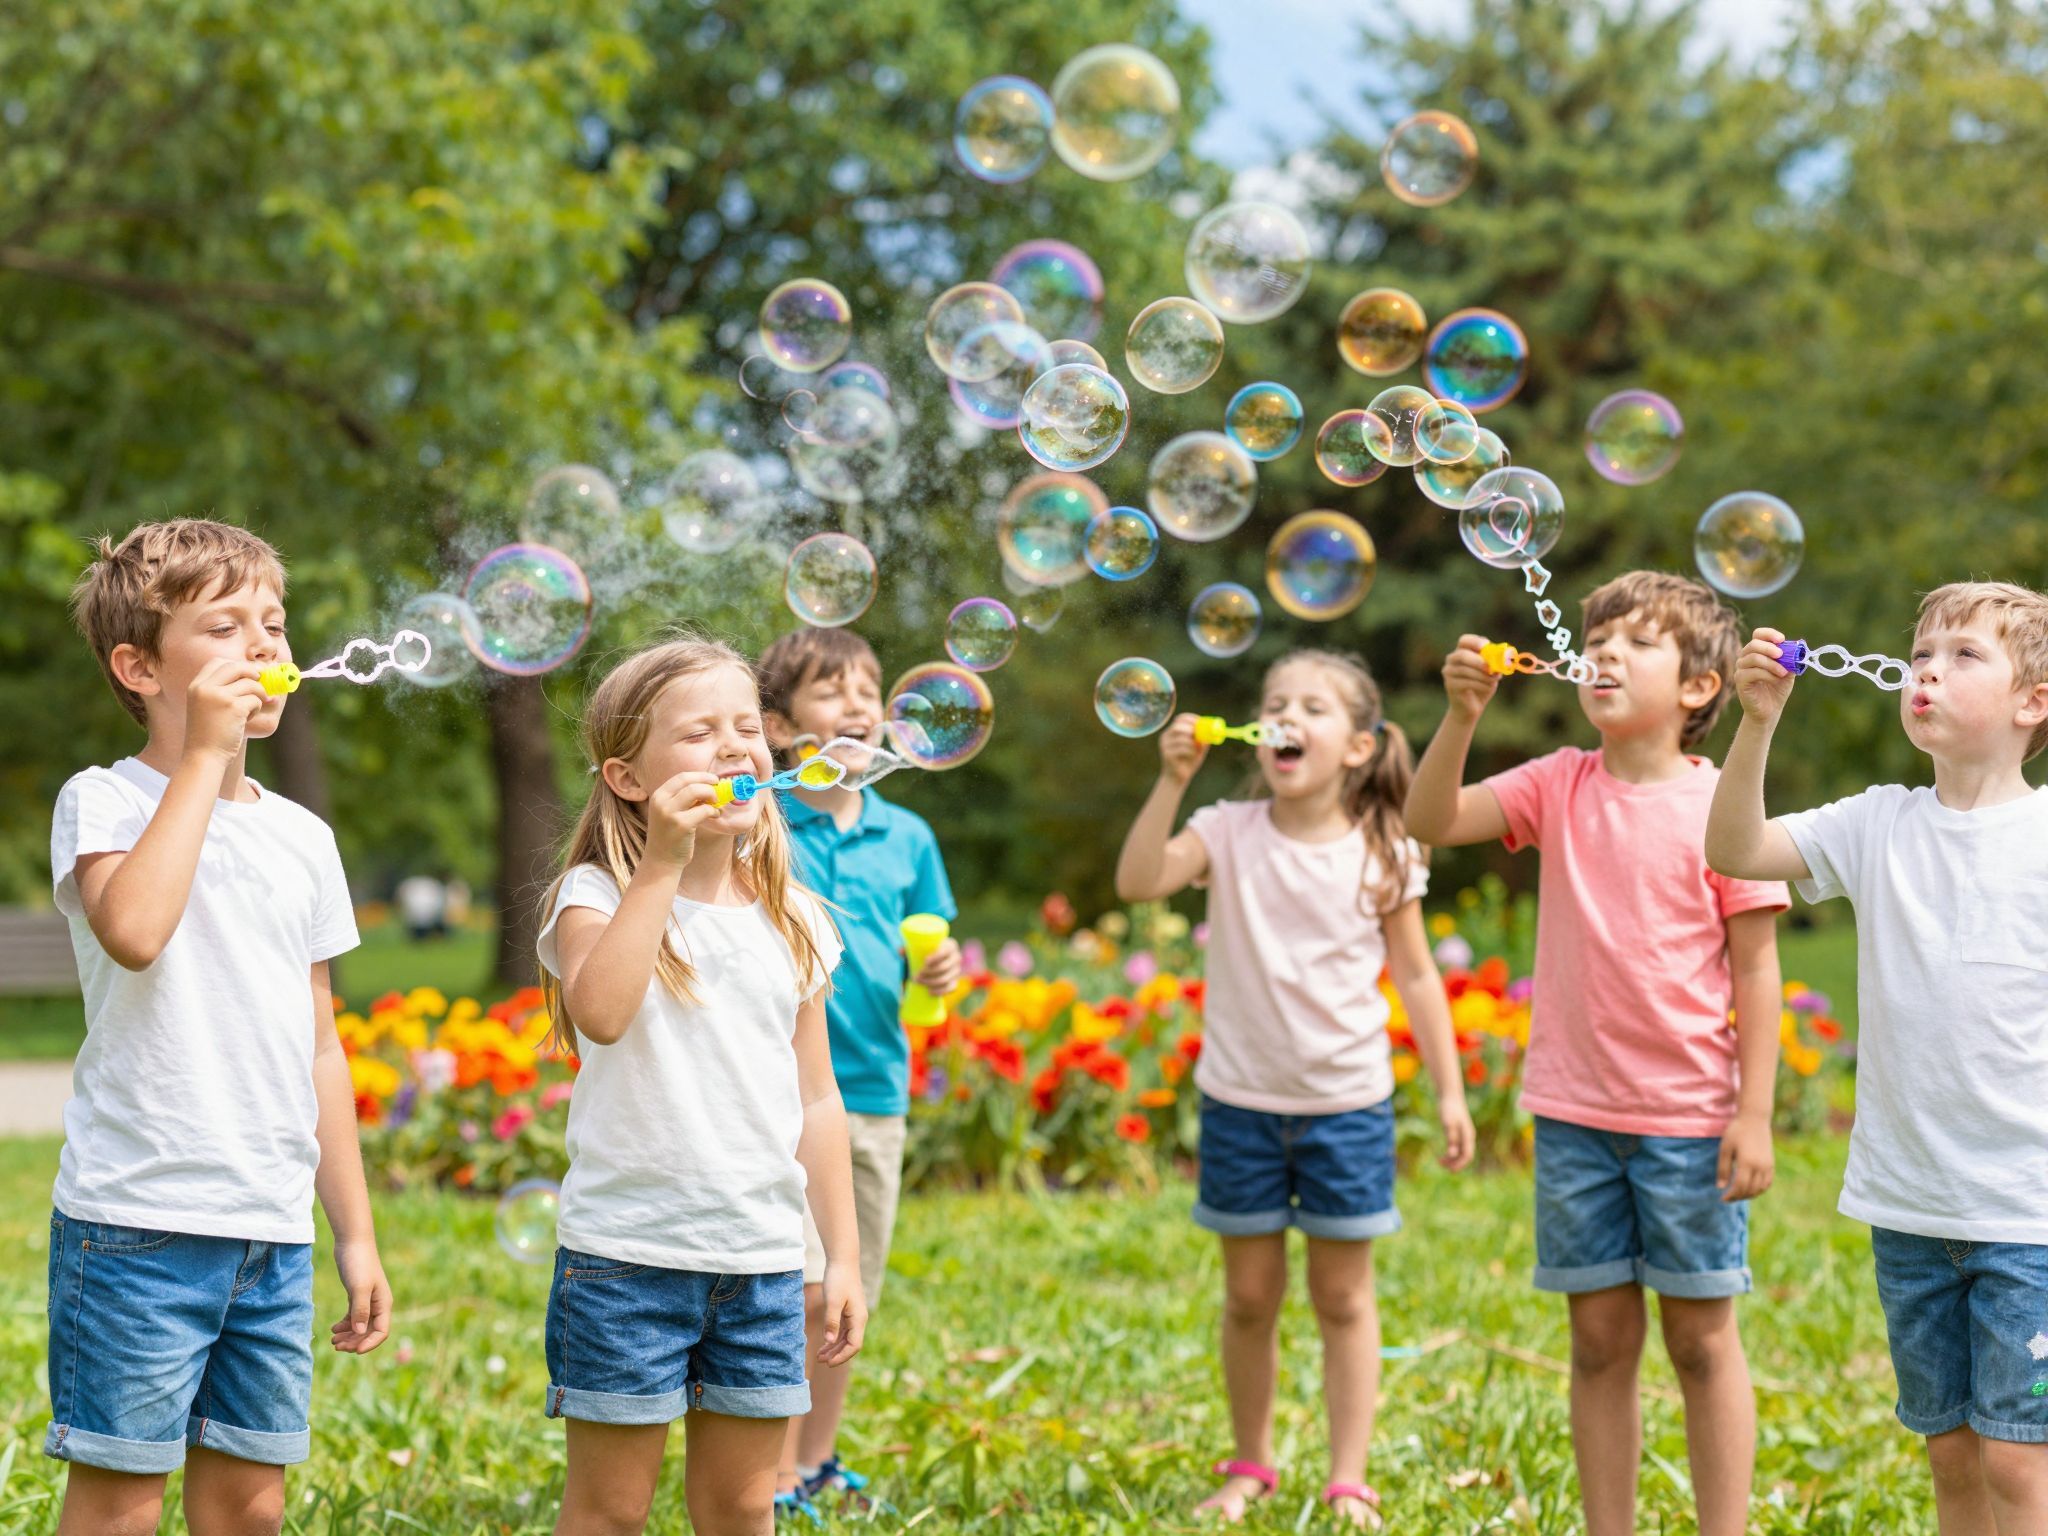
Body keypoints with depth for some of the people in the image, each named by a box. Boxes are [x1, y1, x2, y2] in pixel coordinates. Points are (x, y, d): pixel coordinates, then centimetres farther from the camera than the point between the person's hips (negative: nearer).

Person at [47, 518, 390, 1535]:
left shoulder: (303, 838, 14)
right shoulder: (103, 803, -4)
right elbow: (132, 930, -27)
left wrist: (356, 1236, 16)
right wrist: (204, 753, -17)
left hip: (274, 1228, 6)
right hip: (135, 1220, -6)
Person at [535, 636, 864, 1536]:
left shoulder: (794, 920, 8)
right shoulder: (600, 897, -7)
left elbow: (816, 1096, 13)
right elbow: (600, 1013, -29)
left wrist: (843, 1256, 10)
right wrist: (661, 864, -27)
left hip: (763, 1259, 4)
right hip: (628, 1255, -4)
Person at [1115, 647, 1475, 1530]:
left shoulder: (1380, 854, -4)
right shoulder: (1230, 833, -5)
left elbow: (1414, 974, 2)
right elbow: (1138, 881, -21)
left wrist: (1449, 1089, 0)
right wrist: (1172, 781, -28)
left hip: (1347, 1102, -1)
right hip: (1241, 1100, 1)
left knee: (1343, 1297, 7)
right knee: (1249, 1295, 11)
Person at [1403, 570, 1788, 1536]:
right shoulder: (1559, 787, 3)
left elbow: (1755, 968, -5)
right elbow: (1431, 821, -8)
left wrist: (1755, 1115, -9)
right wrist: (1462, 715, -22)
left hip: (1690, 1117, -3)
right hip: (1575, 1115, 3)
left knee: (1700, 1337, 6)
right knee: (1600, 1340, 10)